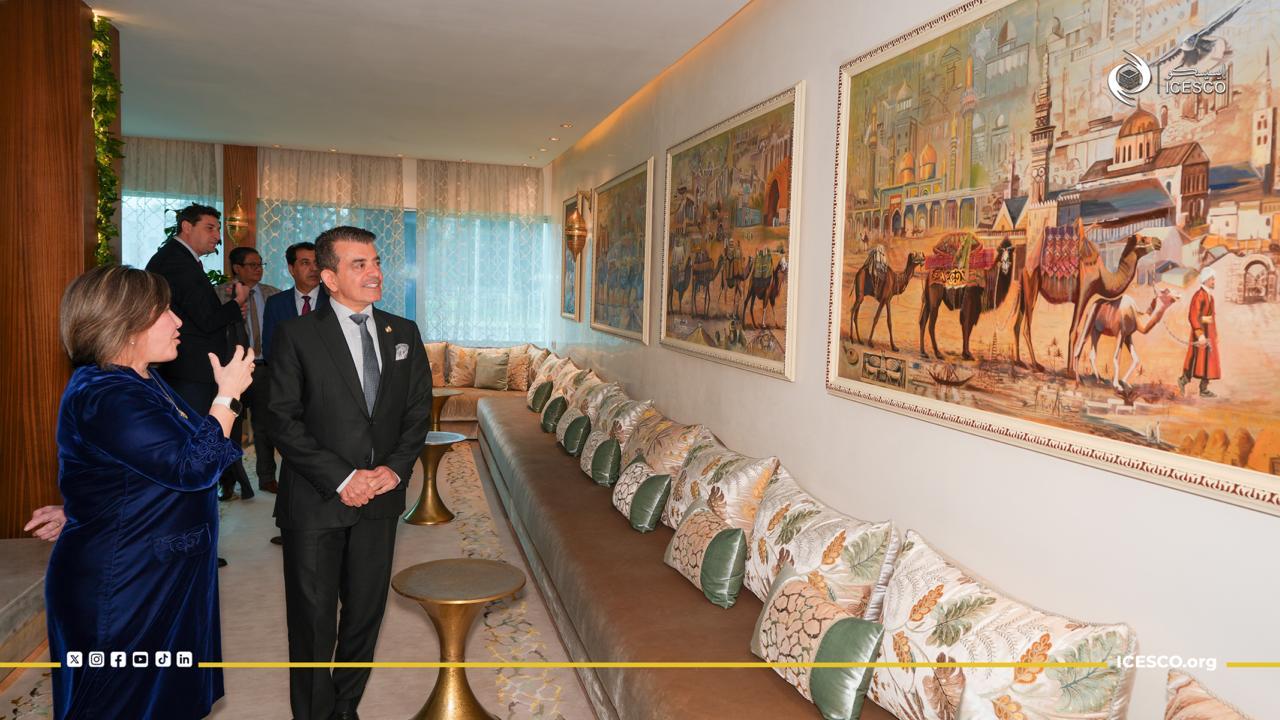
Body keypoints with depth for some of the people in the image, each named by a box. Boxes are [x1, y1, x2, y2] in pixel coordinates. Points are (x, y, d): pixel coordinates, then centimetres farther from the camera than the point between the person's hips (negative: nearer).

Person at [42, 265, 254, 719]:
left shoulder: (140, 380, 9)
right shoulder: (105, 397, -24)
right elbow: (193, 466, -27)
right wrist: (227, 395, -20)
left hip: (160, 578, 10)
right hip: (123, 588, -10)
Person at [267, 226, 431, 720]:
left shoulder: (403, 333, 6)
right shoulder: (297, 335, -6)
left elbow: (418, 410, 7)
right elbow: (283, 421, -10)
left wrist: (396, 468, -8)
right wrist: (340, 479, -16)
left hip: (380, 498, 4)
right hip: (316, 503, -3)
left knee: (366, 614, 14)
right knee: (313, 620, 9)